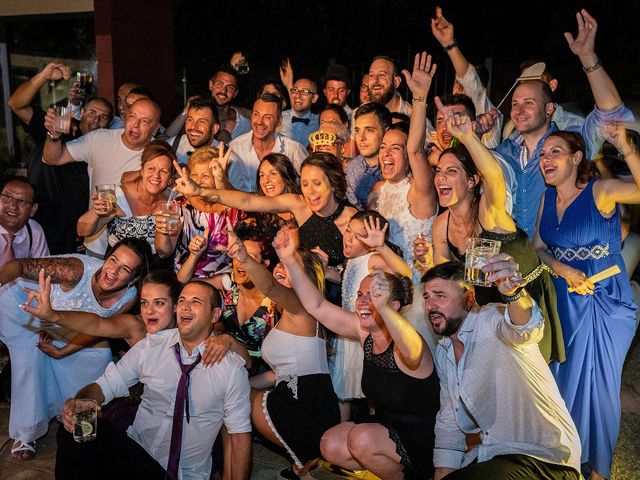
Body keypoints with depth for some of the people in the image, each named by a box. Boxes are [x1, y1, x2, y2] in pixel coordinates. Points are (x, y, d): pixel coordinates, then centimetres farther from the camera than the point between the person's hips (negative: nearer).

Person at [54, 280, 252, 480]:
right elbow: (105, 385, 2)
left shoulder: (232, 368, -5)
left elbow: (240, 433, -3)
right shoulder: (150, 347, 1)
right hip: (136, 452, 2)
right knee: (75, 427, -22)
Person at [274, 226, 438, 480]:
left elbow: (413, 352, -52)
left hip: (420, 438, -7)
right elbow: (316, 306, -7)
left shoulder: (403, 343, -26)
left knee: (362, 439, -27)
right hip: (386, 427, 7)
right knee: (330, 445, -7)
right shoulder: (364, 330, -5)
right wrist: (290, 260, -17)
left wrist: (383, 308, -68)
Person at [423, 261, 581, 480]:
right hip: (490, 457, 8)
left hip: (542, 459, -7)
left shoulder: (491, 319, -14)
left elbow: (526, 328, -39)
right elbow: (449, 422, 15)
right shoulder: (443, 353, 11)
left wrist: (513, 292, -60)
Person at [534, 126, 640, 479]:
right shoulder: (548, 198, 2)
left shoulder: (602, 191, -15)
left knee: (599, 381, 6)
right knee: (564, 377, 13)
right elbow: (538, 247, 4)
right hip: (565, 300, 5)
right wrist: (564, 270, -12)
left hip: (607, 301, -4)